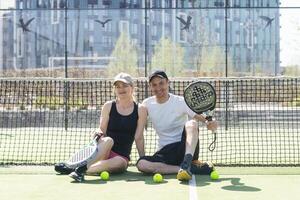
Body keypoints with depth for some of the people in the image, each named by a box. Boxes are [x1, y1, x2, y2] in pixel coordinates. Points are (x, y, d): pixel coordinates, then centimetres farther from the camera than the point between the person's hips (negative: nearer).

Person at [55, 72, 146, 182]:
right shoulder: (108, 106, 5)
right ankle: (79, 169, -45)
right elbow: (102, 131, 6)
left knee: (119, 163, -37)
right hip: (103, 152, 1)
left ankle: (81, 169, -45)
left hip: (122, 157, -1)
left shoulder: (139, 110, 3)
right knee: (108, 140, -35)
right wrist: (98, 134, -17)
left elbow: (138, 138, 2)